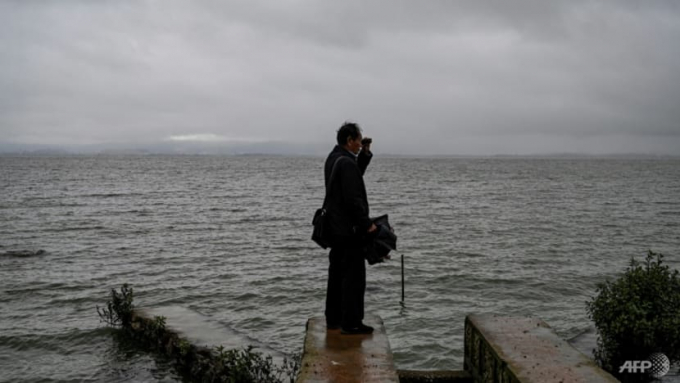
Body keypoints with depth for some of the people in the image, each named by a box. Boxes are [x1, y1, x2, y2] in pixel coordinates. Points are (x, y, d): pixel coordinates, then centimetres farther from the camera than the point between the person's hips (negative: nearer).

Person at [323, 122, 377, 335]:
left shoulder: (333, 158, 12)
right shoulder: (346, 163, -19)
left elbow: (356, 174, 26)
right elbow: (353, 199, -23)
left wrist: (365, 154, 15)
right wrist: (367, 224, -16)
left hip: (336, 227, 10)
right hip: (349, 229, -10)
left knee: (337, 274, 16)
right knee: (354, 276, -3)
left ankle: (333, 319, 25)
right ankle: (351, 323, 2)